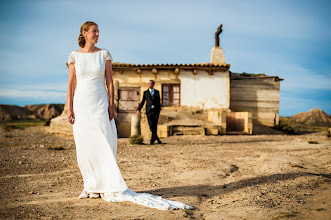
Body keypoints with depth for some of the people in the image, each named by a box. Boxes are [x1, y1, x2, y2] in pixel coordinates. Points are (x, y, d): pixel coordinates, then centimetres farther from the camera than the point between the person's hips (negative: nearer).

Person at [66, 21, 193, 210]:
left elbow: (109, 82, 2)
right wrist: (69, 108, -2)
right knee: (84, 146, 4)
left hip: (100, 104, -1)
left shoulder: (104, 54, 4)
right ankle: (90, 186, 17)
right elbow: (71, 84, 5)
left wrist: (112, 105, -6)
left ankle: (109, 187, 0)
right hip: (81, 104, 1)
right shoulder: (75, 56, 5)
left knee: (102, 145, -6)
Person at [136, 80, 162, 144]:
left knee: (155, 125, -1)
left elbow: (158, 101, 15)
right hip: (149, 111, -1)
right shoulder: (145, 92, 9)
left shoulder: (157, 92, 11)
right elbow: (142, 102, 7)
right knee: (151, 126, -9)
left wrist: (159, 109, 13)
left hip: (156, 111, 1)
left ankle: (152, 140, 8)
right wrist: (139, 109, -1)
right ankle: (157, 139, -2)